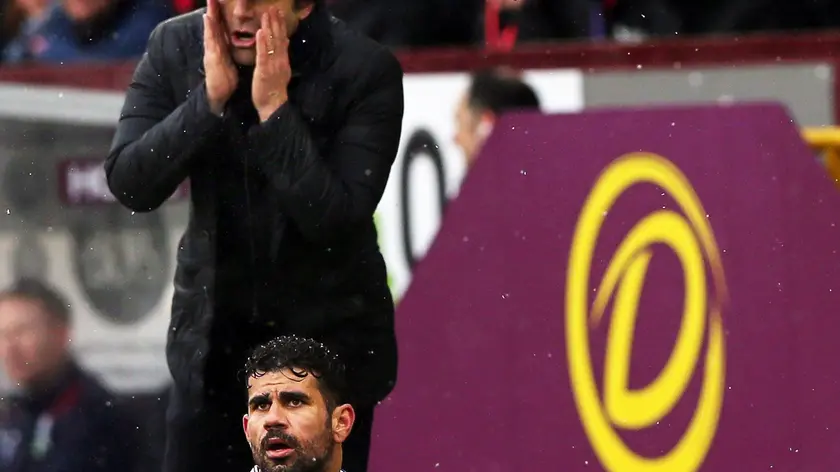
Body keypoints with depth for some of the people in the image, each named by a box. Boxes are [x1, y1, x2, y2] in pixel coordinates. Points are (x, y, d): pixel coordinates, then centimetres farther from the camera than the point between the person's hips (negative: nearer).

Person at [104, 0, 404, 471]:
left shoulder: (367, 70, -18)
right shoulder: (175, 47, -9)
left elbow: (336, 222, -23)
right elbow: (130, 186, -14)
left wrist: (273, 107, -29)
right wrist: (210, 99, -24)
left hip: (328, 331, -3)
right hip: (214, 327, 3)